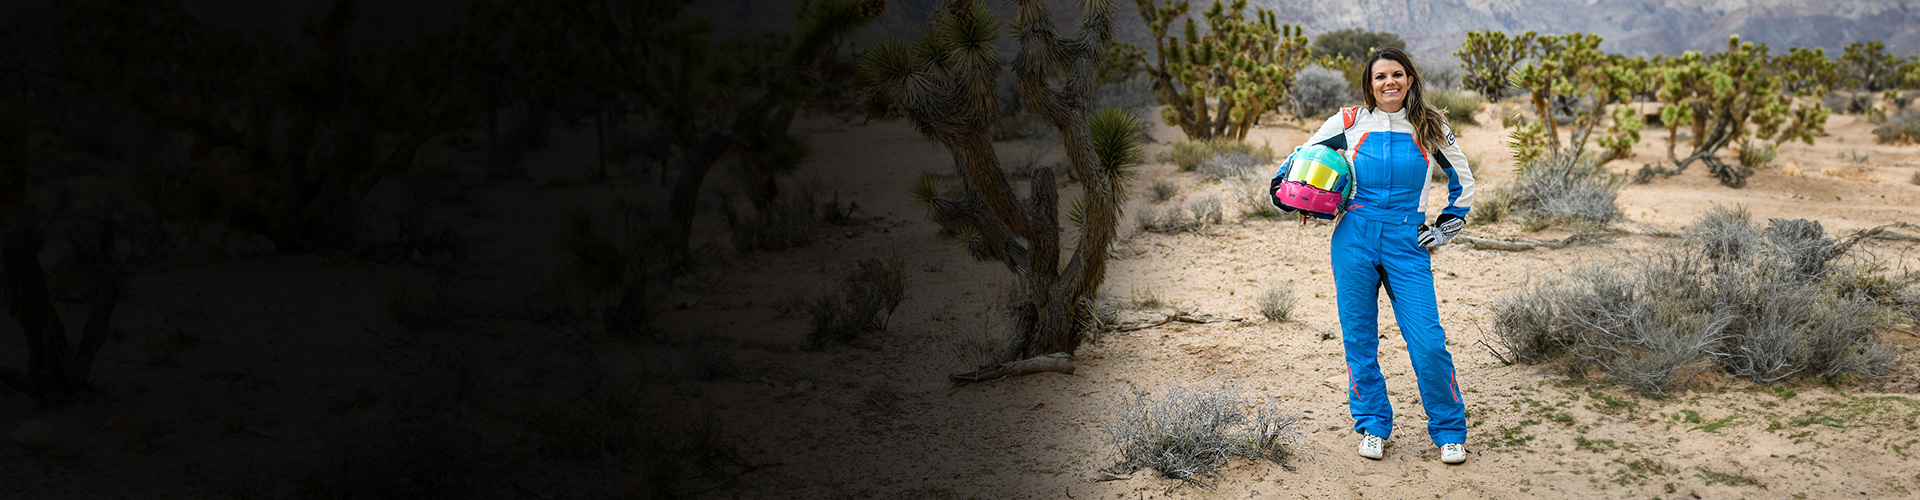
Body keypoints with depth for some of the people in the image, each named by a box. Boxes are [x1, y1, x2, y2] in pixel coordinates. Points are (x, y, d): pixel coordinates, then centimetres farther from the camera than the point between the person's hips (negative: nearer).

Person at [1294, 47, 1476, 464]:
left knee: (1428, 341, -7)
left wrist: (1445, 228, 13)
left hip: (1407, 242, 0)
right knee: (1359, 338, 3)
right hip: (1354, 238, 1)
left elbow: (1462, 181, 19)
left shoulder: (1429, 128, 6)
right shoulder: (1350, 123, 4)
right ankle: (1372, 426, 20)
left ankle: (1449, 432, 8)